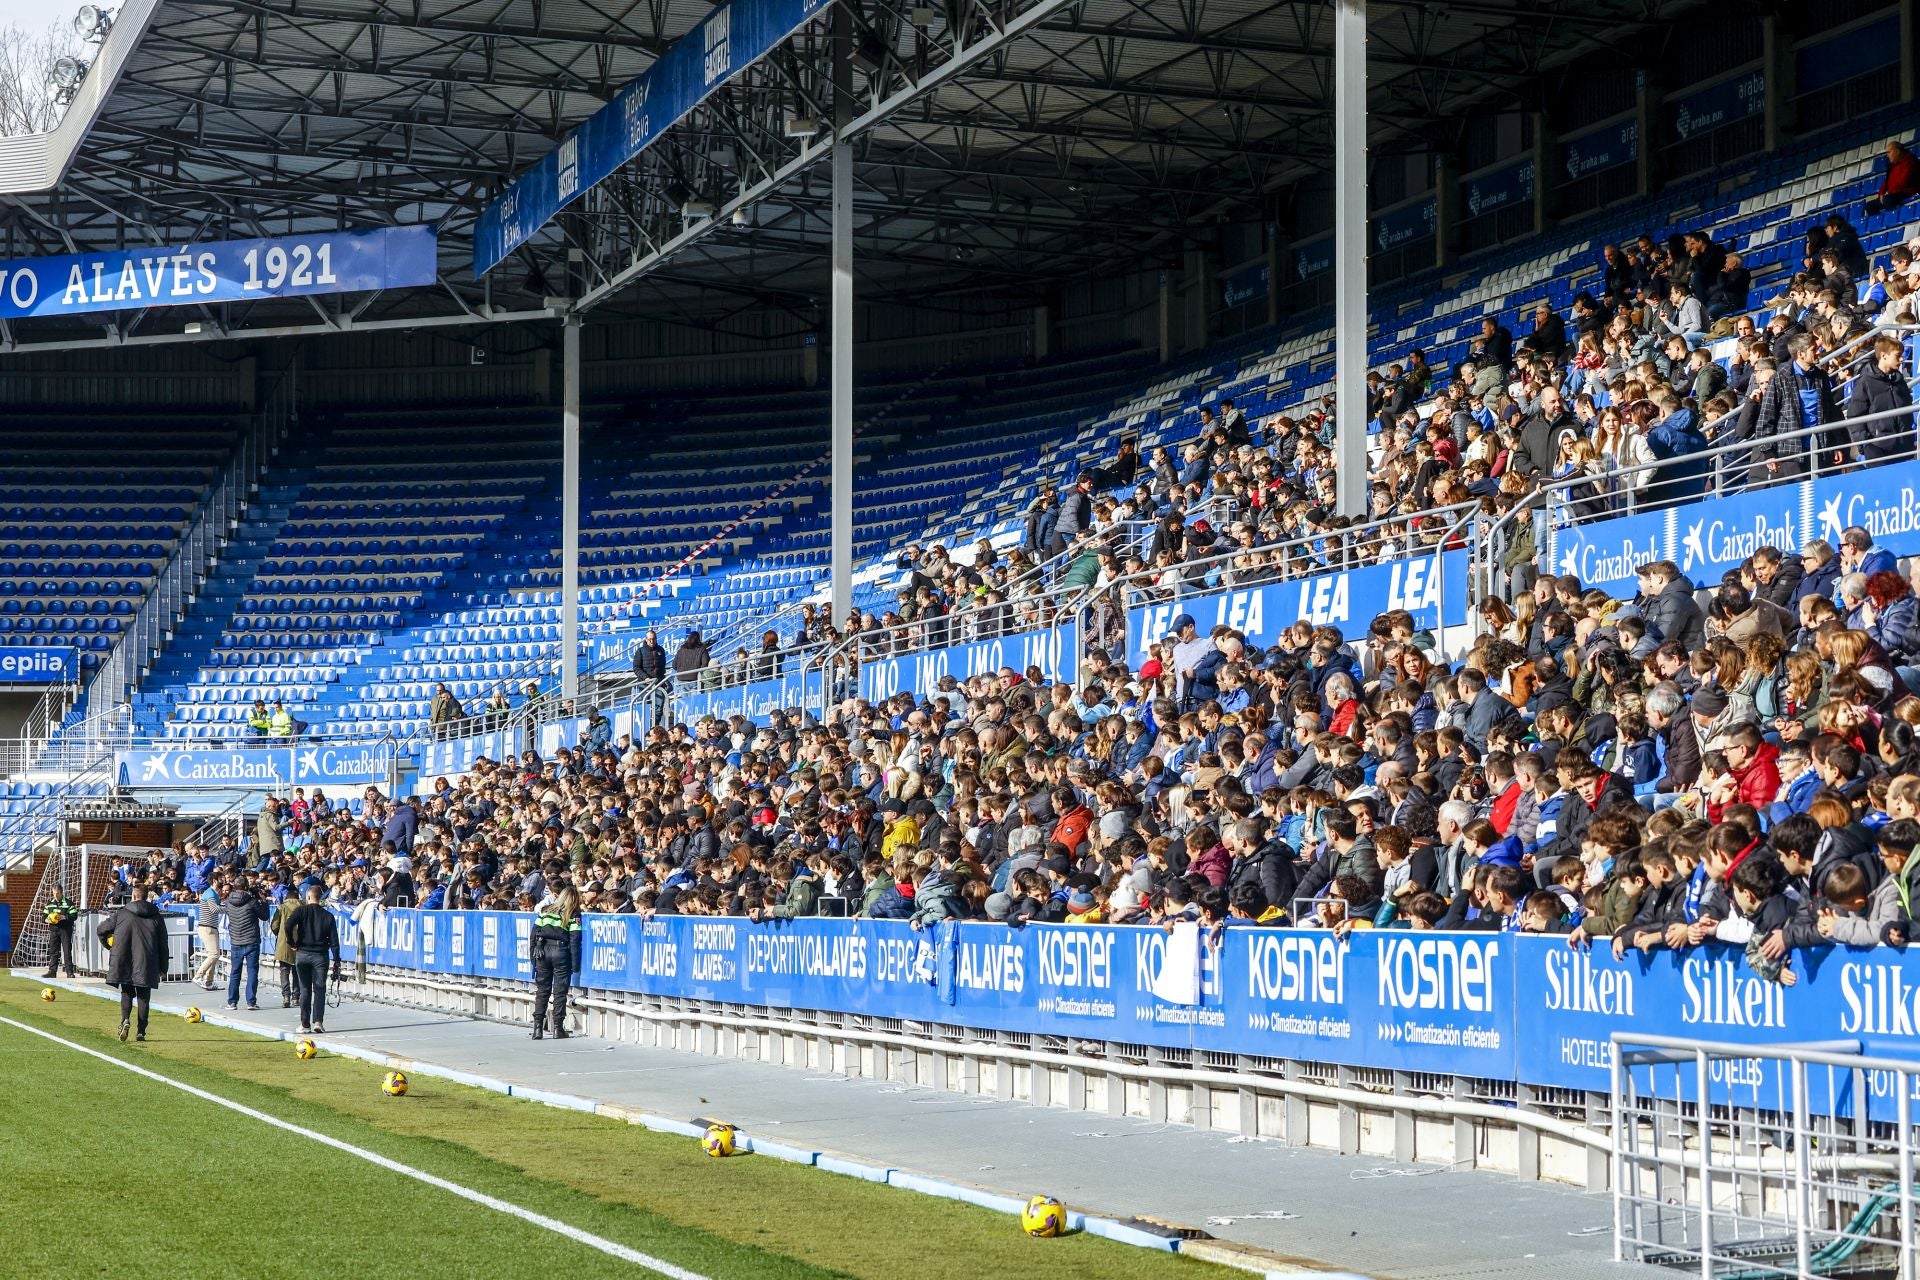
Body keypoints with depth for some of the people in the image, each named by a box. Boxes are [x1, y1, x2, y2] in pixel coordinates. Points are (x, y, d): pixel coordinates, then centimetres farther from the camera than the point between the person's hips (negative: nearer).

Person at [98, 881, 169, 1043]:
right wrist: (163, 967, 12)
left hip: (124, 962, -1)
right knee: (143, 997, 8)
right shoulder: (157, 917, 6)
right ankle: (141, 1031, 6)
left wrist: (109, 946, 31)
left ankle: (125, 1020, -15)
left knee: (126, 992, 11)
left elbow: (101, 930, 12)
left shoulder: (121, 914, 2)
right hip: (147, 963, 1)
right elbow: (163, 943, 6)